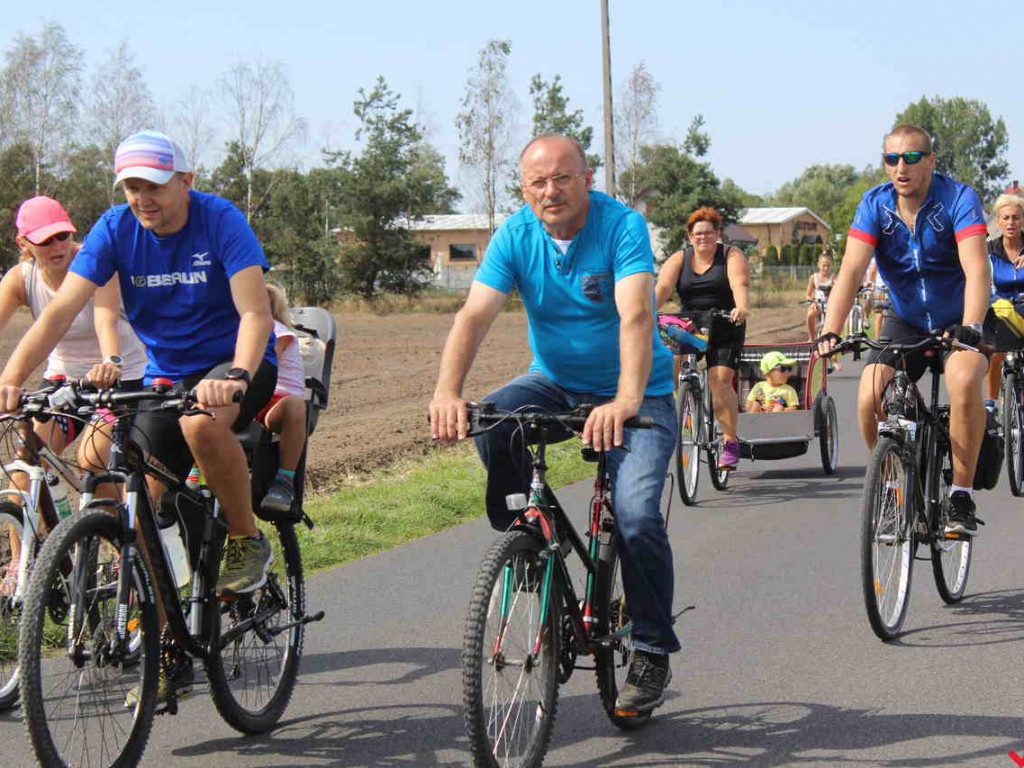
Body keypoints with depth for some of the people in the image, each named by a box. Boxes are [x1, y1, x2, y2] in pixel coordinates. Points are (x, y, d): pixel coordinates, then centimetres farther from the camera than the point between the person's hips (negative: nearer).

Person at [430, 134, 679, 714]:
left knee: (637, 514, -20)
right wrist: (448, 391, -37)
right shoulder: (516, 236, -8)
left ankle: (653, 654, -2)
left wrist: (627, 399, -49)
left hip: (636, 394, -3)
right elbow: (475, 315, -19)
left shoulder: (622, 225, -19)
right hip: (556, 382, 4)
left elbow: (635, 315, -33)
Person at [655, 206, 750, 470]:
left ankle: (731, 441, -4)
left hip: (725, 331, -3)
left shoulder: (731, 256, -2)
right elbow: (663, 287, -12)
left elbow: (740, 285, -19)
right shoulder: (679, 259, 4)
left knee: (720, 381, -14)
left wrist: (742, 308, -41)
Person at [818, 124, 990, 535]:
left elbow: (977, 269, -31)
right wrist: (830, 333, -35)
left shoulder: (958, 198, -19)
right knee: (870, 399, -20)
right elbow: (851, 271, -20)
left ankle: (961, 496, -21)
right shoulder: (875, 204, -10)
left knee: (964, 381, -34)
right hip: (905, 322, 3)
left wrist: (970, 328, -48)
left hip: (958, 321, -3)